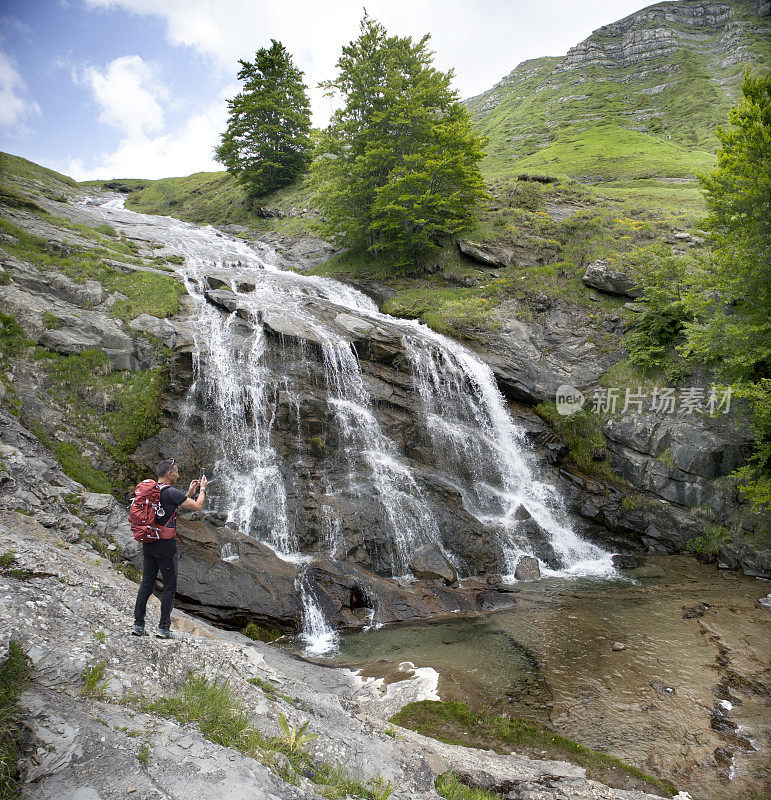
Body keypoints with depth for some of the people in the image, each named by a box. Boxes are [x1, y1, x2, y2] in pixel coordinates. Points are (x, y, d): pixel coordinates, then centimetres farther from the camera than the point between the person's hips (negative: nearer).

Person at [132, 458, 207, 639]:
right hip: (165, 543, -8)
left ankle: (138, 624, 17)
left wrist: (190, 493, 26)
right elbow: (197, 506, -9)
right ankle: (163, 628, 5)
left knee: (146, 585, 14)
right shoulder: (171, 492, -14)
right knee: (169, 587, 2)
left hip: (147, 543, 8)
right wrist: (202, 489, 8)